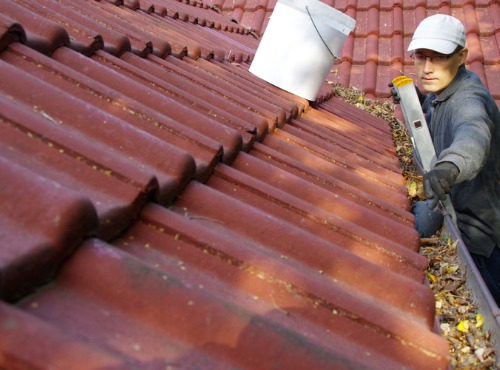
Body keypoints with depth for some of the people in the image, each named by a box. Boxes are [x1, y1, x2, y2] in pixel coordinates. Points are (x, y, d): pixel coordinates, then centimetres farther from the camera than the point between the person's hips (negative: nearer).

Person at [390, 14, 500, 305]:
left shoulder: (469, 98, -26)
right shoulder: (447, 89, 3)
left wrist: (449, 167, -72)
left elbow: (473, 133, -51)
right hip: (445, 207, 10)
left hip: (472, 235, -10)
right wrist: (417, 99, 7)